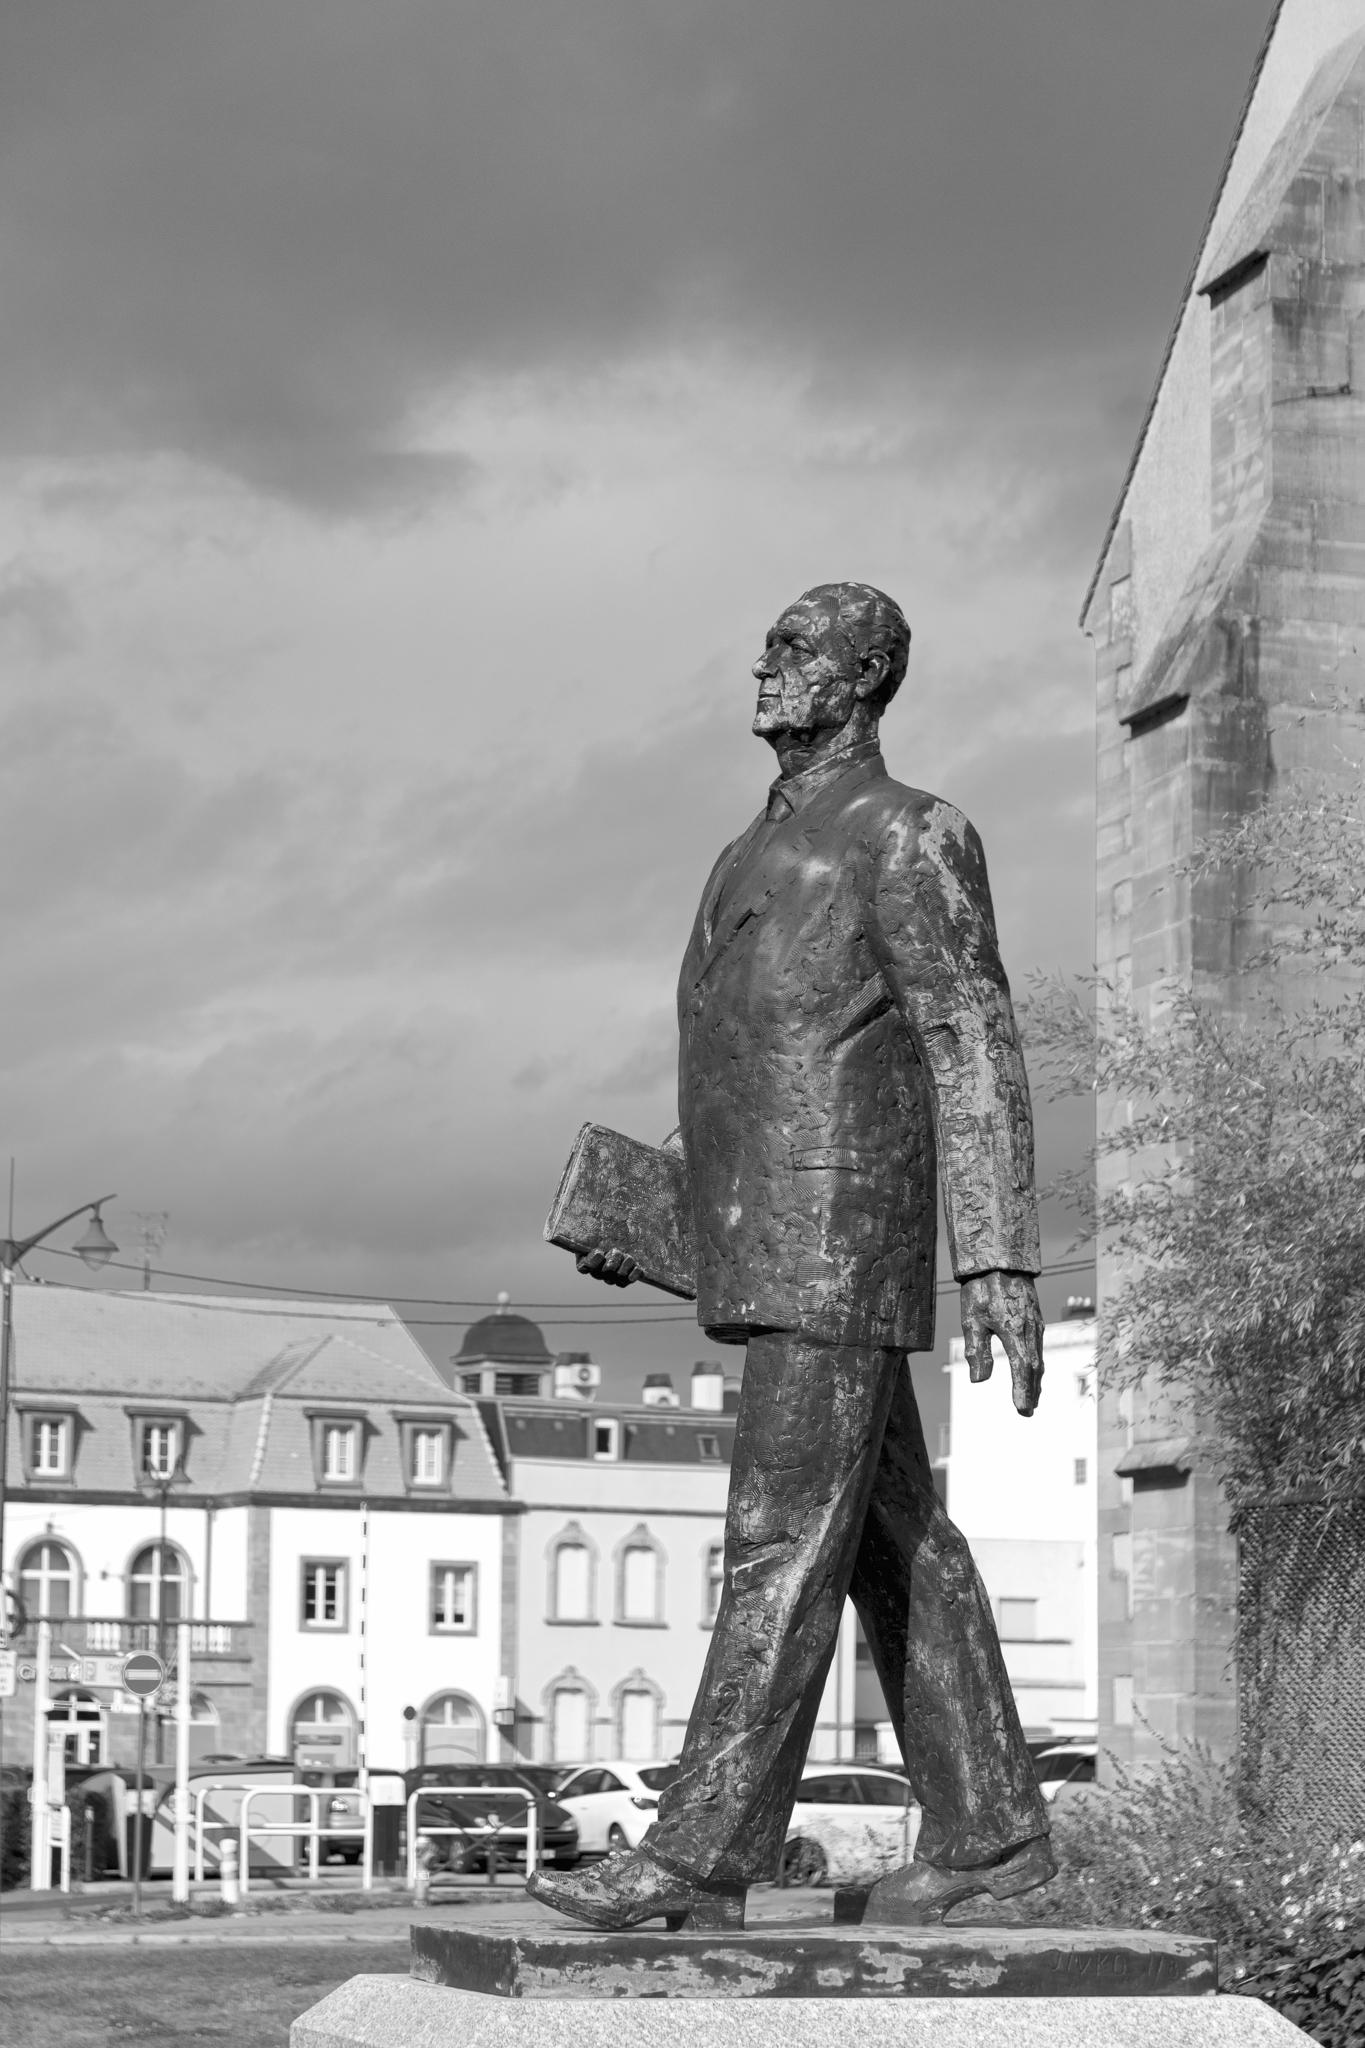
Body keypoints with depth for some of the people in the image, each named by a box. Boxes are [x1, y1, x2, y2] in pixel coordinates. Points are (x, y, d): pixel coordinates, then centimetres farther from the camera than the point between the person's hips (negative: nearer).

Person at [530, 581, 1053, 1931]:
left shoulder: (911, 838, -5)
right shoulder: (758, 856, 22)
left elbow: (975, 1055, -12)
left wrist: (1000, 1260, -20)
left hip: (843, 1246, -9)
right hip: (765, 1251, 9)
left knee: (783, 1542, -11)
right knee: (893, 1542, 10)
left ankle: (705, 1852, -13)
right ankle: (987, 1827, 15)